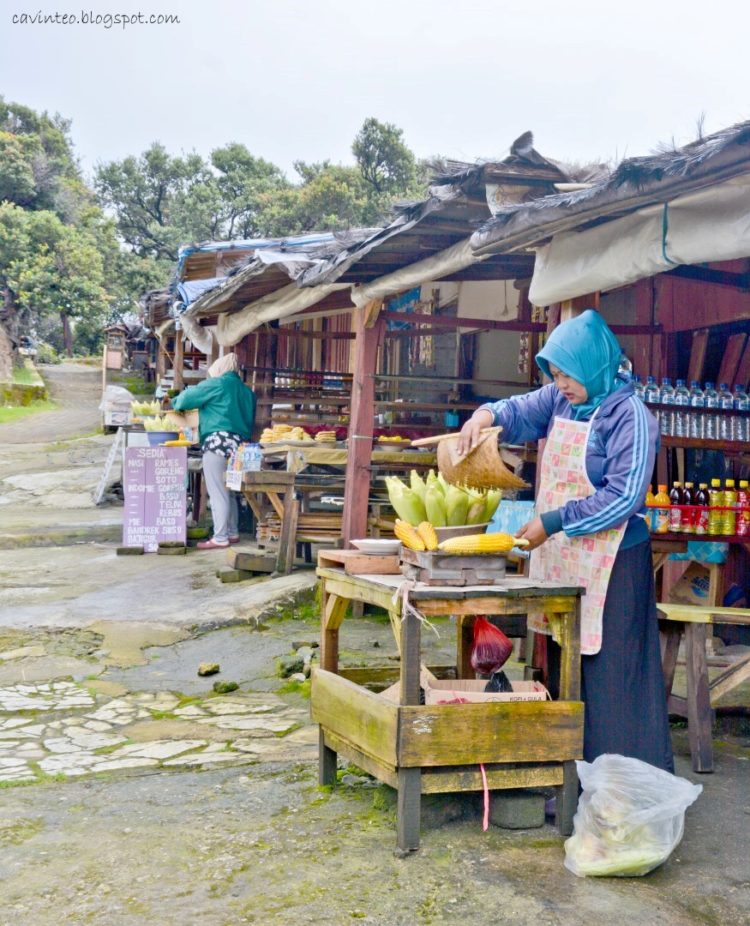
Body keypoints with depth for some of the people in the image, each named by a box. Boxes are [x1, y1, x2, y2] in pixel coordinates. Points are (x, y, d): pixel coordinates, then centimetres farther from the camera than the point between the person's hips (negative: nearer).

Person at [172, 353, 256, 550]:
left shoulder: (218, 383, -4)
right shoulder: (246, 391, 17)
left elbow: (189, 396, 1)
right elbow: (249, 420, 22)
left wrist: (176, 403, 20)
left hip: (218, 442, -8)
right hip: (238, 443, 8)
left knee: (217, 493, -6)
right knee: (229, 492, 17)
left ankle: (220, 538, -5)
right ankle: (232, 533, 23)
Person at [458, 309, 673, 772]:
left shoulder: (629, 414, -13)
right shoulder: (560, 400, 8)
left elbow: (624, 496, -18)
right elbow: (520, 412, 23)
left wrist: (553, 522, -18)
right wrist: (486, 415, 0)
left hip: (609, 565, -8)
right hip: (558, 559, 8)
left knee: (608, 671, -5)